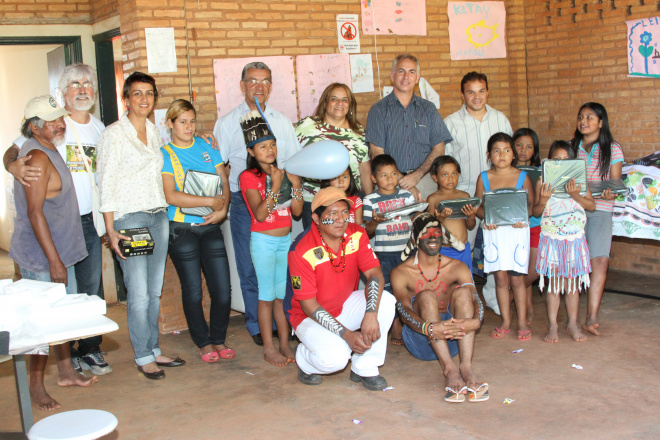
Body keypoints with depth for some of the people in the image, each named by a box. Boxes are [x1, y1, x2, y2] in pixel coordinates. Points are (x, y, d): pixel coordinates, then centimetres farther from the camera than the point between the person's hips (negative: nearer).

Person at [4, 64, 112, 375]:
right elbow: (13, 151, -8)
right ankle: (65, 354, 14)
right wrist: (13, 165, -32)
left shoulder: (98, 127, 11)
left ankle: (91, 350, 20)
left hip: (91, 219, 5)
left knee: (92, 288, 8)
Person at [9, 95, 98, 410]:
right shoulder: (37, 157, -19)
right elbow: (35, 213, -24)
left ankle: (66, 372, 31)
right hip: (41, 257, -10)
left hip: (61, 252, 10)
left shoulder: (49, 151, 12)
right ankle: (36, 387, 8)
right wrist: (54, 261, -24)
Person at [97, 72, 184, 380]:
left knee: (155, 290, 10)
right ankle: (143, 357, 8)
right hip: (129, 218, -6)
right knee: (138, 293, -4)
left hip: (159, 216, 6)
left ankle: (154, 349, 21)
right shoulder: (113, 134, -6)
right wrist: (111, 230, -11)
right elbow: (106, 184, -7)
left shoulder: (154, 132, 13)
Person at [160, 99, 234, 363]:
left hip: (211, 227, 3)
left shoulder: (207, 147, 11)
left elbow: (224, 183, 9)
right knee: (193, 291, 3)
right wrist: (211, 201, -14)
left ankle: (219, 340, 18)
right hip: (181, 230, -3)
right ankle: (203, 343, 20)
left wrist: (222, 210, -10)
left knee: (223, 289, -1)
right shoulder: (164, 154, -2)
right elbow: (171, 196, -14)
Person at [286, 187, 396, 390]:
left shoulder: (356, 234, -9)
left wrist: (371, 314, -32)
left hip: (345, 306, 5)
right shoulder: (302, 251, -24)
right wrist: (347, 335, -26)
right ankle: (304, 357, 7)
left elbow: (374, 273, -14)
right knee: (335, 357, -32)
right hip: (310, 316, -5)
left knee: (386, 301, -21)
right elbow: (308, 304, -21)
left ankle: (364, 369, -8)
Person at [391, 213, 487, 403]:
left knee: (463, 290, -22)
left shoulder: (457, 268, 6)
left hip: (453, 340, 2)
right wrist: (430, 328, -40)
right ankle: (449, 369, -44)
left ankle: (466, 367, -39)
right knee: (426, 296, -28)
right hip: (420, 341, -2)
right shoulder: (401, 272, -1)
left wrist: (476, 320, -36)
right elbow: (403, 309, -18)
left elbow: (475, 299, -10)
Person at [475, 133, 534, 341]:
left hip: (517, 230, -1)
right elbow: (478, 205, 7)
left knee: (516, 277, 0)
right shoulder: (484, 178, 5)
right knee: (500, 277, 4)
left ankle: (522, 322, 11)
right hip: (494, 231, 1)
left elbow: (532, 202, 4)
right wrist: (486, 217, -13)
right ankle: (505, 321, 16)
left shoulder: (522, 176, 2)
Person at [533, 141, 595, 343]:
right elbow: (536, 212, 0)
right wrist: (543, 199, -19)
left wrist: (576, 195, -18)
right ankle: (552, 325, 12)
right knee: (553, 283, 3)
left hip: (574, 238, 1)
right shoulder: (543, 182, -1)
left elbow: (592, 205, -3)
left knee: (572, 283, 9)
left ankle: (573, 323, 21)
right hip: (551, 239, -1)